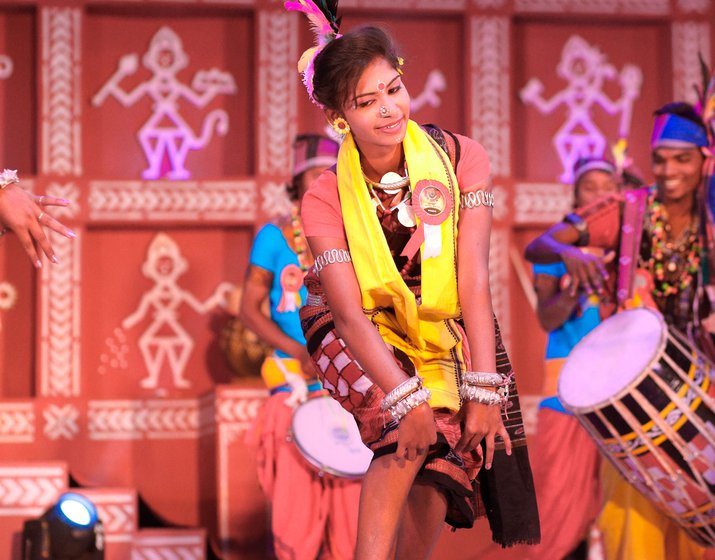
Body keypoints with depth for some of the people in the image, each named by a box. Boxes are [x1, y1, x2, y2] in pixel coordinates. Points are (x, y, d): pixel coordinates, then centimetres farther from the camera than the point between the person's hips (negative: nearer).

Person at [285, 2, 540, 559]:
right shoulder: (326, 198, -18)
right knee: (408, 432, -30)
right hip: (363, 334, -2)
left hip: (442, 330, 2)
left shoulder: (460, 158, -16)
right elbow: (351, 313, -25)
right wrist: (408, 399, -37)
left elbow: (473, 280, -20)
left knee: (435, 483, -10)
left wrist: (484, 390, -26)